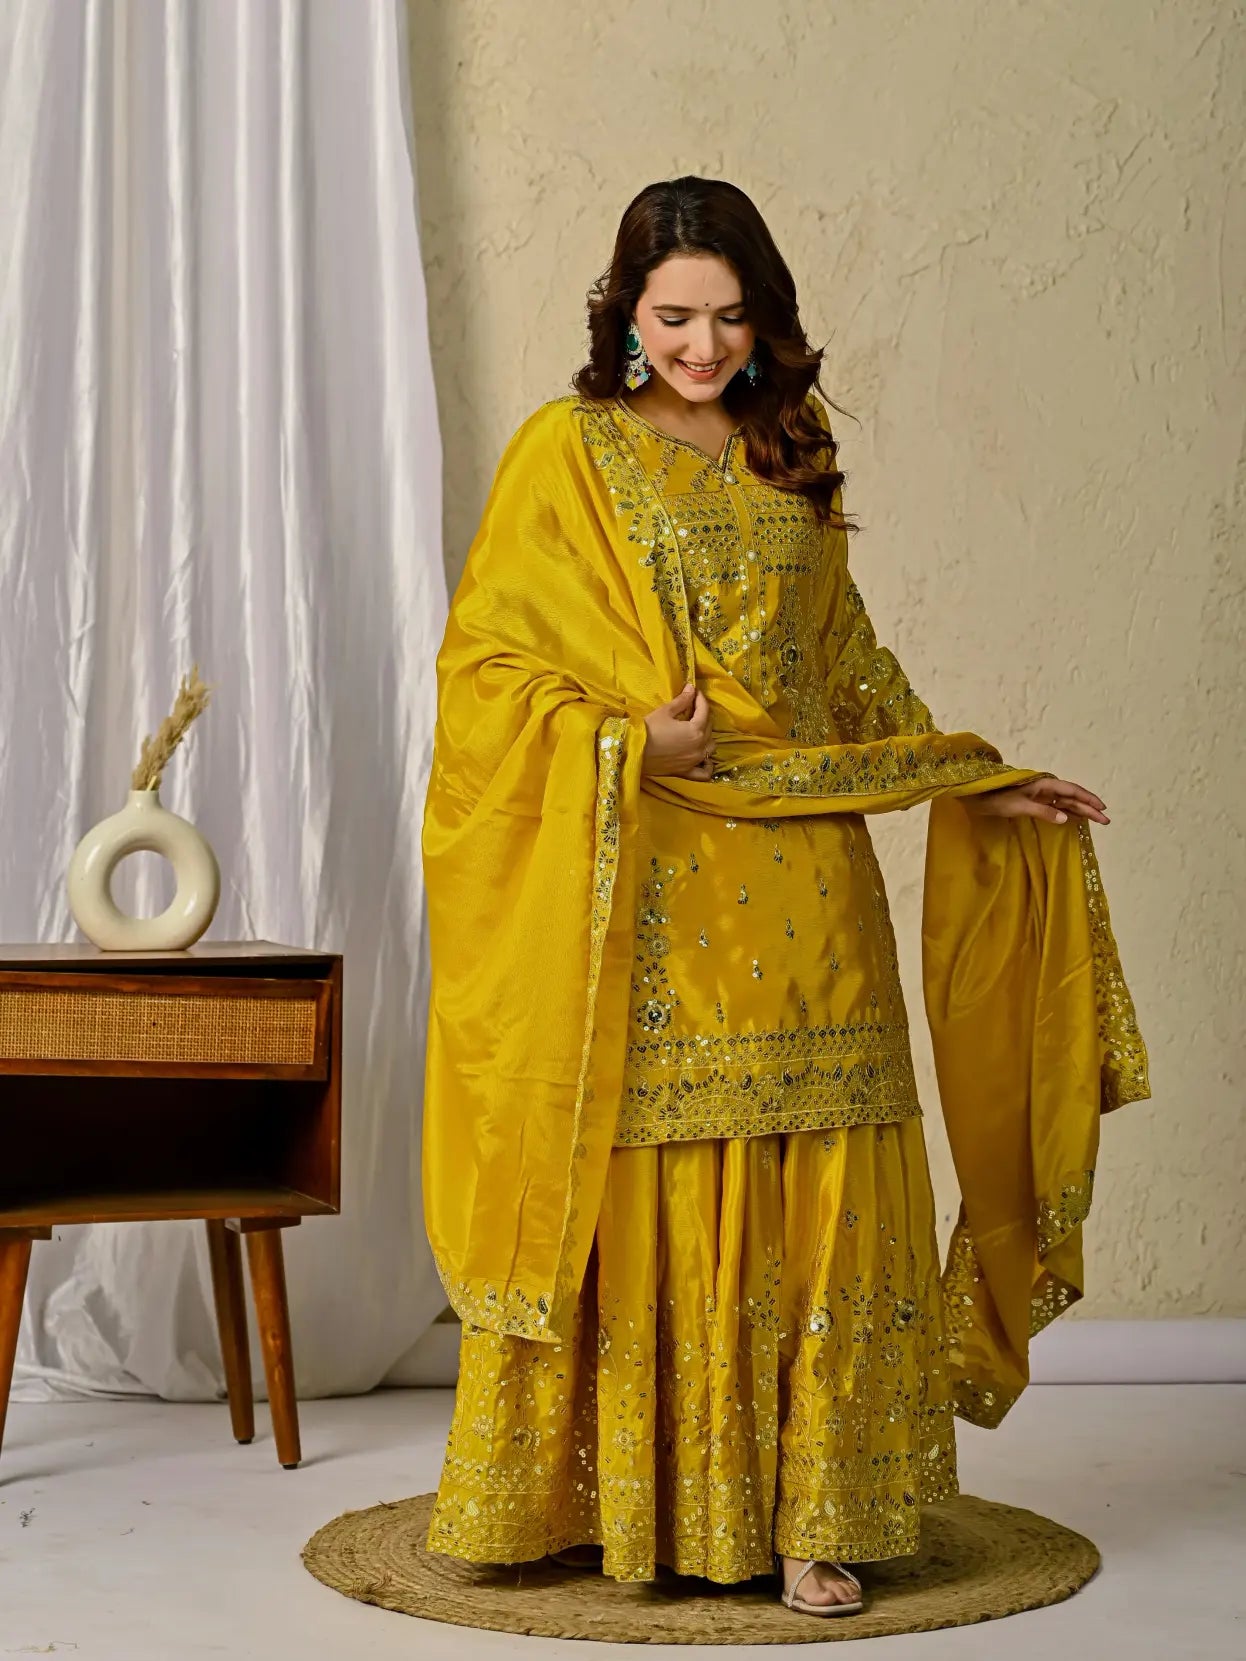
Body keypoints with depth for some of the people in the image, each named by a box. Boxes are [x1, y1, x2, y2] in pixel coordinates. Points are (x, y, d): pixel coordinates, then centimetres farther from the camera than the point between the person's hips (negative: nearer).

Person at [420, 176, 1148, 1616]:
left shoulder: (791, 461, 15)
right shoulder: (568, 449, 2)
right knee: (644, 1192, -2)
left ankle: (805, 1513, 10)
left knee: (817, 1194, 0)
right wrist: (626, 738, -16)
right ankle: (629, 1500, 11)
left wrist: (978, 785, 18)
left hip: (800, 895, 4)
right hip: (643, 895, -4)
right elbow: (484, 659, -2)